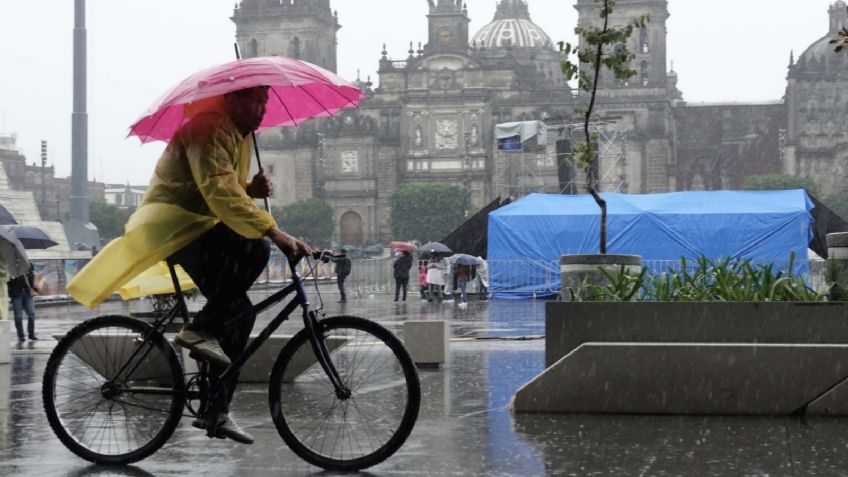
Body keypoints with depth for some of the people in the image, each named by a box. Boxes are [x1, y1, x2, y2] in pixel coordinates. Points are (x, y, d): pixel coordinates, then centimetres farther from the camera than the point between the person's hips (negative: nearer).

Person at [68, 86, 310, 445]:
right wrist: (272, 231, -39)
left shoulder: (237, 133, 16)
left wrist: (252, 189, -1)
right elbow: (219, 191, -31)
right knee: (254, 250, -32)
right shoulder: (209, 128, -18)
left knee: (239, 314, 4)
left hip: (196, 229, 10)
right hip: (173, 225, -10)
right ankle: (199, 329, -22)